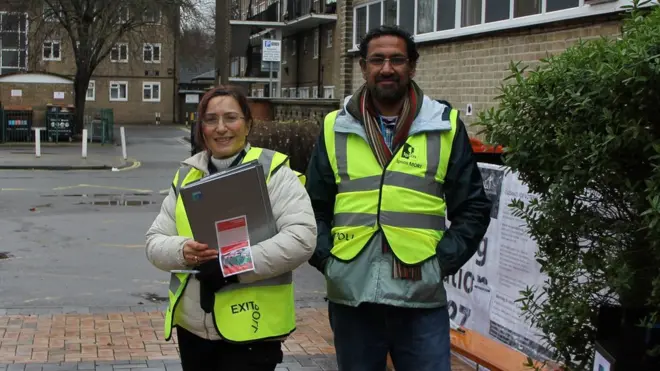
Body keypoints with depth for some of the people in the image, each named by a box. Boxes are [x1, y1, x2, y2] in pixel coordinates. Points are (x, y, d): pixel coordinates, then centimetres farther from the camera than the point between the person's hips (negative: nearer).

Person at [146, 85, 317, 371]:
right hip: (192, 327, 5)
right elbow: (154, 242, 10)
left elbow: (302, 238, -16)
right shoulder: (186, 175, 10)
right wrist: (182, 251, -13)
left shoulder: (272, 170, -6)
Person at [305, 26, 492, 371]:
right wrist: (328, 260, -1)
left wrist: (442, 261, -4)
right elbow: (314, 209, 11)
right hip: (350, 297, 2)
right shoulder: (336, 128, 7)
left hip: (422, 298, -1)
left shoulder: (445, 126, 3)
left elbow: (474, 209, 5)